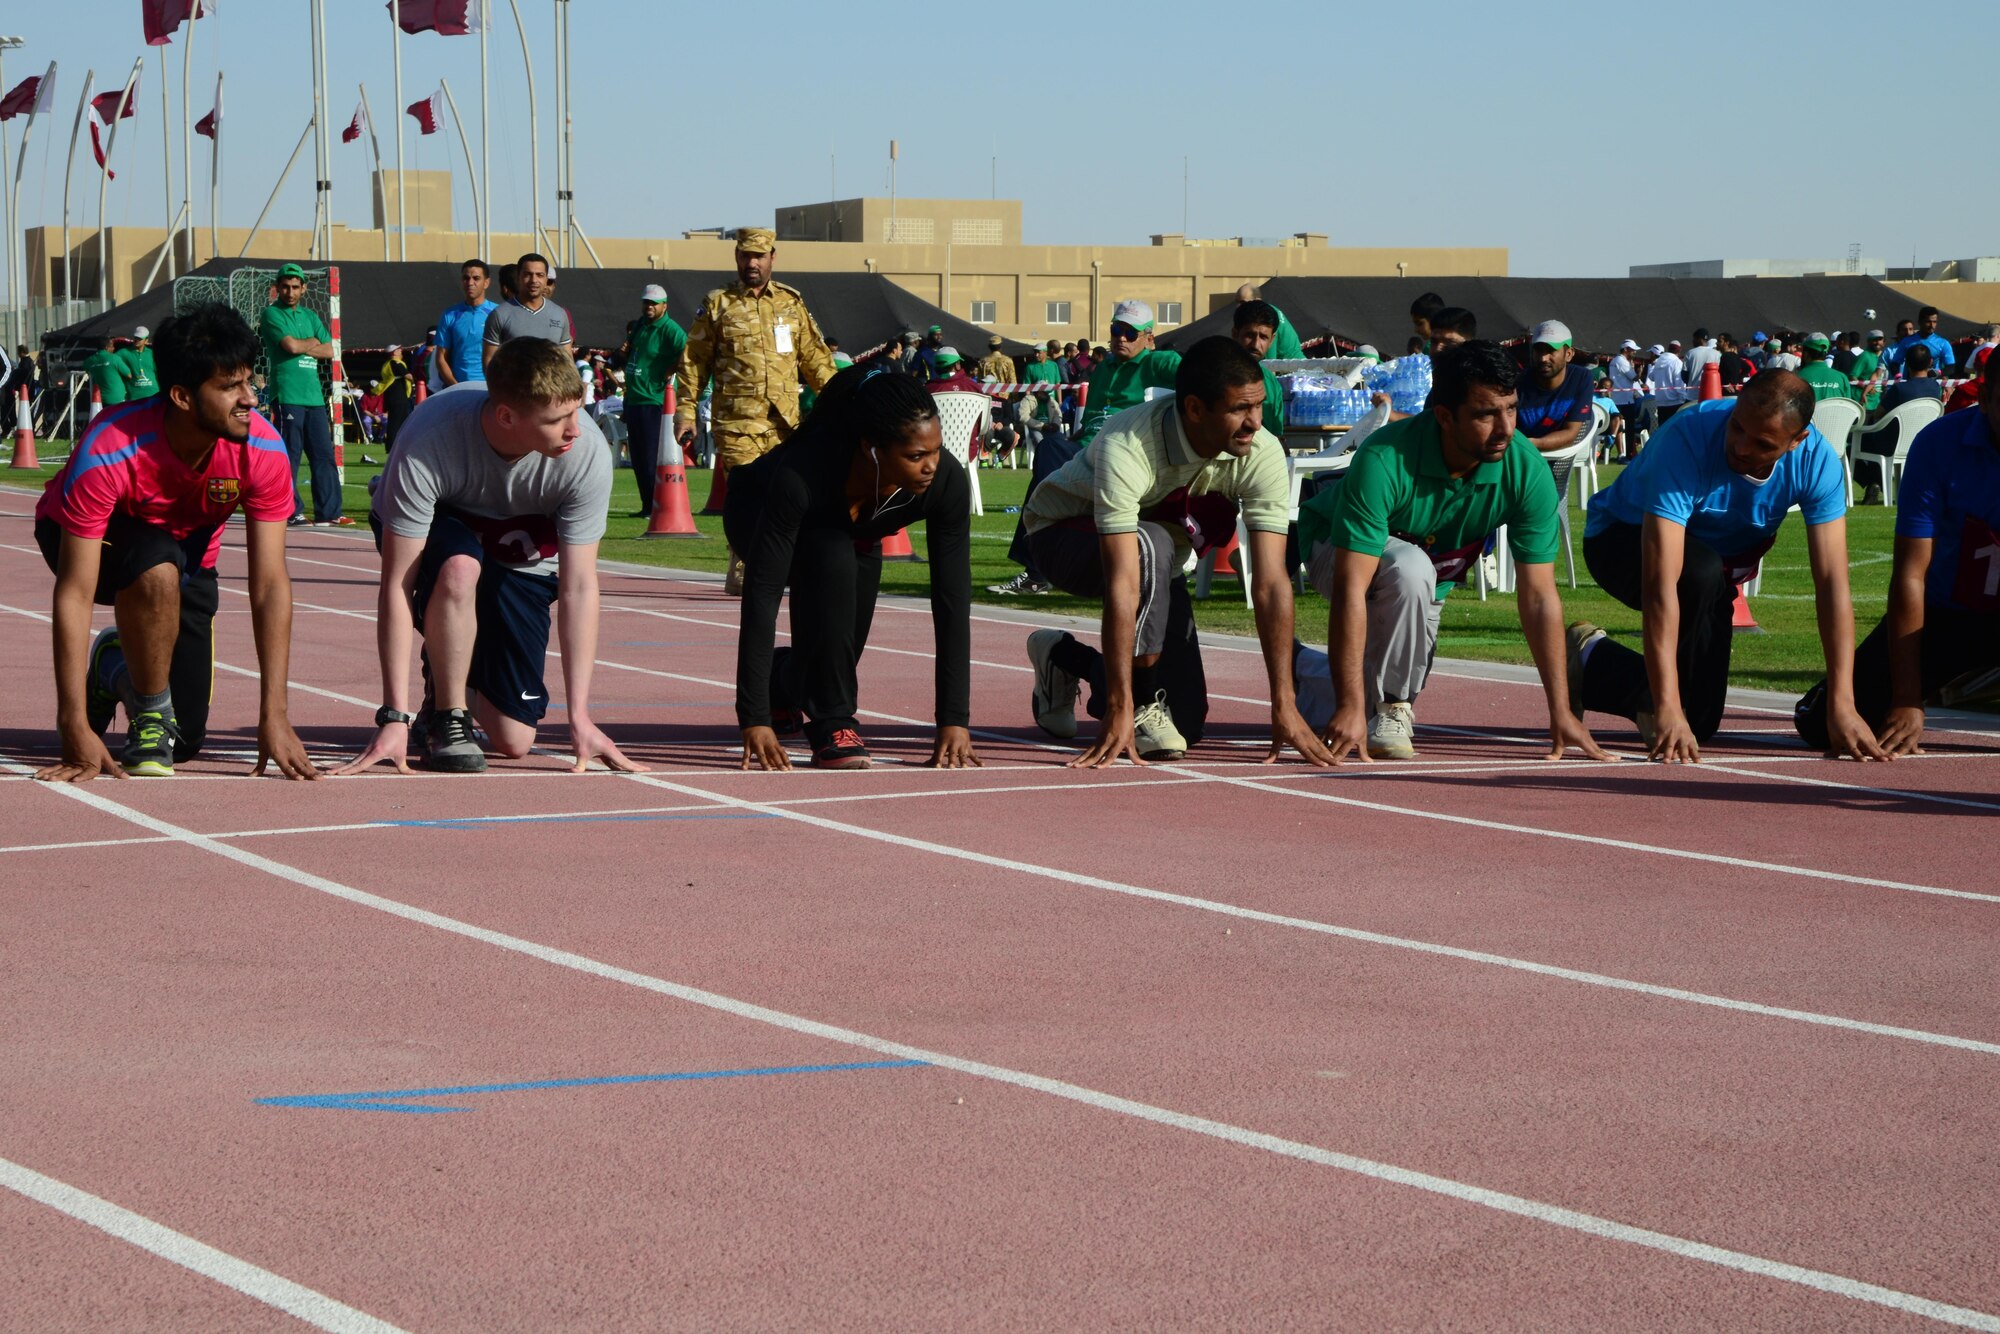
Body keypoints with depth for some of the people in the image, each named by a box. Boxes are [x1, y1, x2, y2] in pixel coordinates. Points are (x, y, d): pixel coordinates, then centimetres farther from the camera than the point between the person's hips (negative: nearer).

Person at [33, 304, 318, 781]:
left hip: (188, 553, 4)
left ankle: (114, 665, 33)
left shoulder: (263, 450, -29)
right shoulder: (107, 453, -39)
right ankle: (149, 719, -15)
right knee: (159, 569, -39)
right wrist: (75, 728, -41)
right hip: (82, 538, -4)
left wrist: (274, 717, -33)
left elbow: (270, 585, -26)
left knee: (185, 741, 2)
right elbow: (74, 594, -37)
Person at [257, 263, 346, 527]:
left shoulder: (310, 316, 19)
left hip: (313, 394, 6)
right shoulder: (271, 314, 0)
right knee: (289, 454, -6)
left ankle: (328, 512, 5)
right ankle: (291, 511, -2)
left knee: (323, 454, 3)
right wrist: (313, 342, 3)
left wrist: (302, 346, -4)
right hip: (287, 394, -6)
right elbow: (291, 346, -14)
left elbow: (328, 351, 10)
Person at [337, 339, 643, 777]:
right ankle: (446, 719, -15)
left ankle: (449, 675, 28)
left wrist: (579, 717, -29)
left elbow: (578, 586, -26)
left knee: (513, 741, -6)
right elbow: (396, 585, -34)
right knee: (459, 568, -40)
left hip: (519, 557, 2)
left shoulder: (588, 451, -32)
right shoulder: (427, 445, -38)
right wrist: (394, 717, -36)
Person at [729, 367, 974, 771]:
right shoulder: (801, 475, -44)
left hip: (853, 533, 4)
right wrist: (754, 720, -44)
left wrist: (955, 721, -34)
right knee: (831, 559, -35)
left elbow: (952, 601, -31)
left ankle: (785, 685, 34)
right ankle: (831, 722, -21)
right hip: (757, 512, -4)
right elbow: (762, 594, -42)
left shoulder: (946, 481, -35)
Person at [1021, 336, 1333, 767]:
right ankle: (1142, 706, -21)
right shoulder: (1127, 447, -40)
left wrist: (1284, 706, -33)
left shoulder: (1262, 454, -27)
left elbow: (1271, 582, -28)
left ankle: (1063, 657, 25)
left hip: (1159, 547, 5)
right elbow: (1122, 585, -44)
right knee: (1152, 546, -39)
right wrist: (1118, 714, -47)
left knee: (1187, 722, 0)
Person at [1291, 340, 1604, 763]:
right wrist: (1351, 708, -49)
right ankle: (1388, 712, -18)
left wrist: (1561, 712, -27)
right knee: (1410, 568, -38)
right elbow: (1351, 588, -43)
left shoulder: (1527, 470, -28)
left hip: (1434, 575, 5)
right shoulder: (1386, 461, -40)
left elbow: (1540, 595, -23)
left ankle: (1310, 674, 44)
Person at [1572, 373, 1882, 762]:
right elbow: (1661, 584, -44)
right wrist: (1668, 709, -50)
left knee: (1699, 723, 3)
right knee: (1703, 573, -38)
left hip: (1717, 558, 5)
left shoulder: (1816, 461, -27)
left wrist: (1842, 707, -35)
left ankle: (1591, 662, 27)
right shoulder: (1686, 441, -39)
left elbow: (1832, 583, -28)